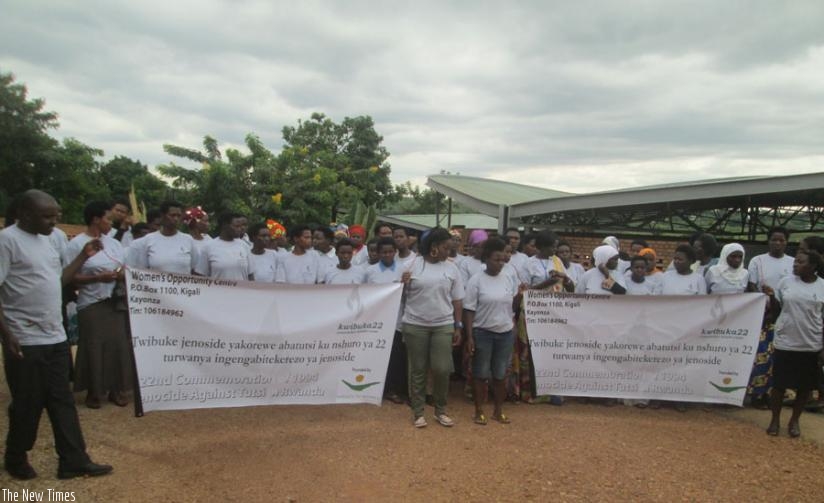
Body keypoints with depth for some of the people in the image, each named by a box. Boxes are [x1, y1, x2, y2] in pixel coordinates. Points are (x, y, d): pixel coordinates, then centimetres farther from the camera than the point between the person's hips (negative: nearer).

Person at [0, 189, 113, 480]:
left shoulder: (44, 240, 12)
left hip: (55, 337, 7)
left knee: (62, 401, 11)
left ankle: (74, 461, 18)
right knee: (28, 404, 7)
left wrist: (84, 256, 9)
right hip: (25, 341, -7)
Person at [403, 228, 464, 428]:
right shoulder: (412, 264, -1)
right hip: (415, 325, -1)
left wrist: (458, 327, 5)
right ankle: (418, 412, 18)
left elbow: (457, 301, 8)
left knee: (442, 369, 0)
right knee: (417, 369, 7)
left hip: (443, 326, 1)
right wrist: (403, 283, -16)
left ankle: (440, 410, 19)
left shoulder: (451, 268, 5)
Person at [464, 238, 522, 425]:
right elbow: (469, 310, -8)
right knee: (481, 374, 5)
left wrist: (519, 296, -8)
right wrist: (469, 336, -12)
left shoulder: (509, 279, 5)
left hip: (506, 333, 4)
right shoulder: (476, 280, -8)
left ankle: (498, 410, 25)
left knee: (501, 374, 12)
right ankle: (479, 411, 17)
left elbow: (511, 306, 12)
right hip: (483, 333, -4)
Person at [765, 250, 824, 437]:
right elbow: (777, 308, 7)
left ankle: (794, 421, 26)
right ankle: (775, 420, 20)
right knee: (779, 384, 5)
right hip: (785, 343, 0)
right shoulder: (785, 282, -2)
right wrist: (771, 296, -13)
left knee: (804, 386, 9)